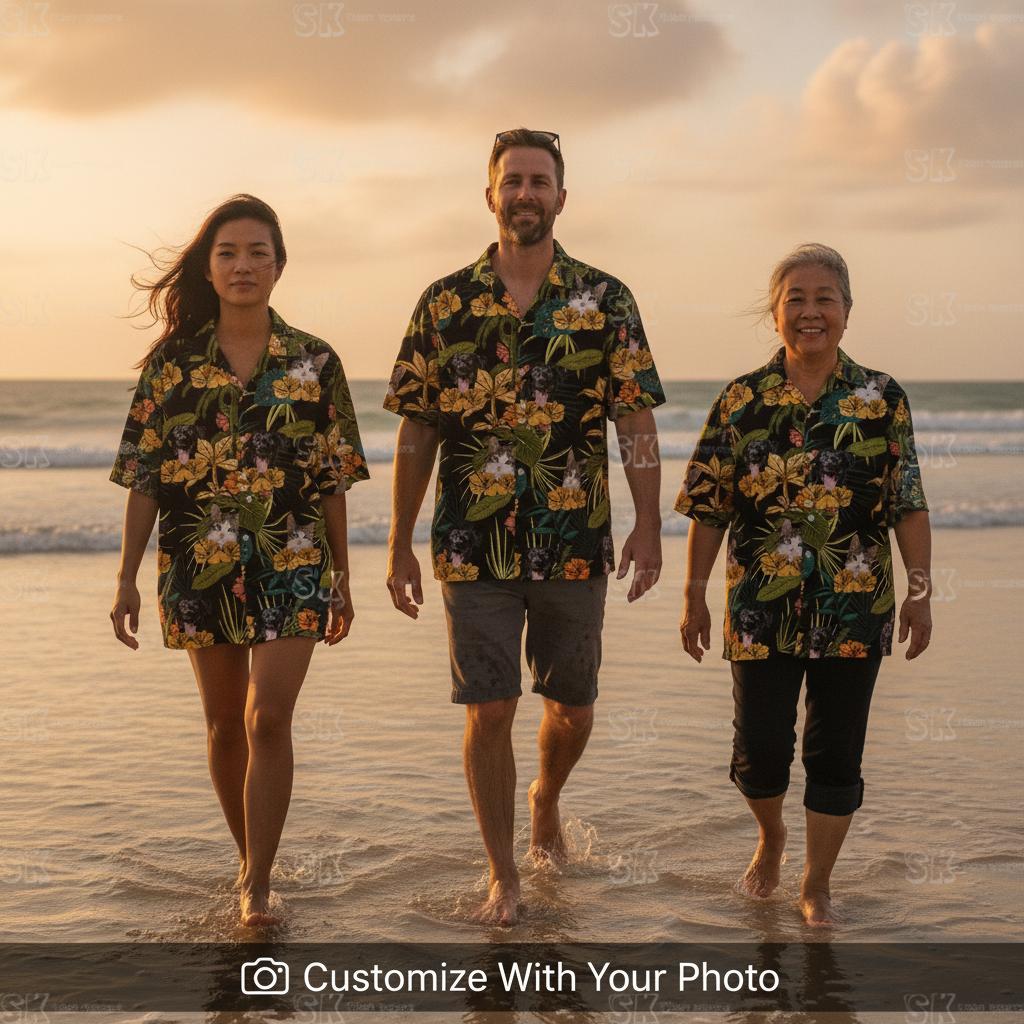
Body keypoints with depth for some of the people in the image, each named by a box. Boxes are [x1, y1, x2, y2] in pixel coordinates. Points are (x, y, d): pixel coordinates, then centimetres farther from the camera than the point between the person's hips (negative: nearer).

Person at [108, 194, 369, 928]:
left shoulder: (314, 363, 1)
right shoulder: (172, 362, 2)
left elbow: (334, 480, 4)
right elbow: (144, 477, 2)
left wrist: (342, 579, 5)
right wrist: (127, 578, -2)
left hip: (291, 564, -1)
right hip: (199, 565, 2)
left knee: (268, 717, -10)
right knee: (226, 722, 12)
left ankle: (258, 885, -2)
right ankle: (251, 858, 30)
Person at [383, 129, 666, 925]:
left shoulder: (604, 301, 2)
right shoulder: (445, 304, 2)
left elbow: (635, 420, 0)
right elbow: (417, 433, 4)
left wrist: (648, 526, -9)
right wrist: (400, 545, 3)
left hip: (575, 547, 1)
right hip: (475, 547, -1)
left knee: (573, 706, 13)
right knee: (490, 710, 0)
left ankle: (546, 801, 44)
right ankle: (503, 873, 14)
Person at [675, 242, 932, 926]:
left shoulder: (883, 399, 0)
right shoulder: (742, 401, 0)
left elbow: (910, 506, 1)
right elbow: (709, 509, 2)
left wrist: (921, 593, -4)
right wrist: (695, 596, 1)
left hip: (854, 611, 0)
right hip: (762, 609, 0)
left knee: (836, 752, 6)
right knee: (760, 747, 5)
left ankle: (817, 887, 23)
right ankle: (771, 836, 37)